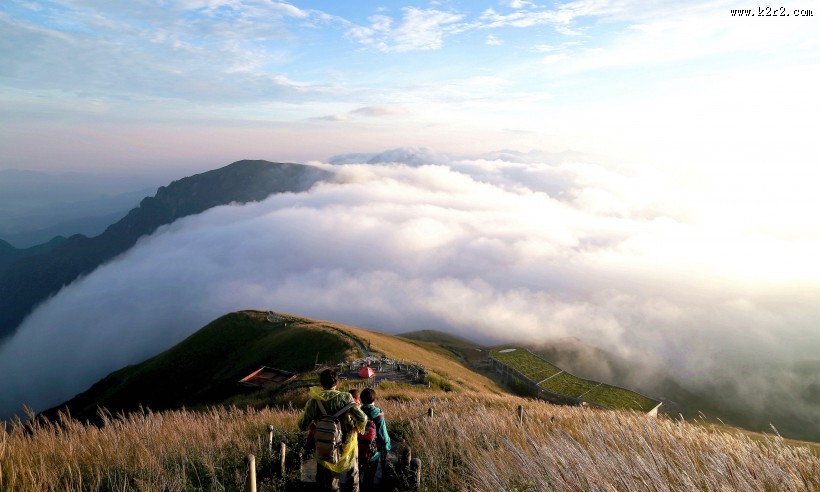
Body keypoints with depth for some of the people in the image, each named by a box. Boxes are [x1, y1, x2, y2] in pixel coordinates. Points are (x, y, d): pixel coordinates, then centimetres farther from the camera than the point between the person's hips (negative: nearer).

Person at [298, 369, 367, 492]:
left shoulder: (313, 401, -16)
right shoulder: (345, 398, -20)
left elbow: (302, 426, -10)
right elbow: (362, 419, -25)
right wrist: (359, 428, -4)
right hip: (347, 445, -1)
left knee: (329, 482, 22)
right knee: (352, 473, 28)